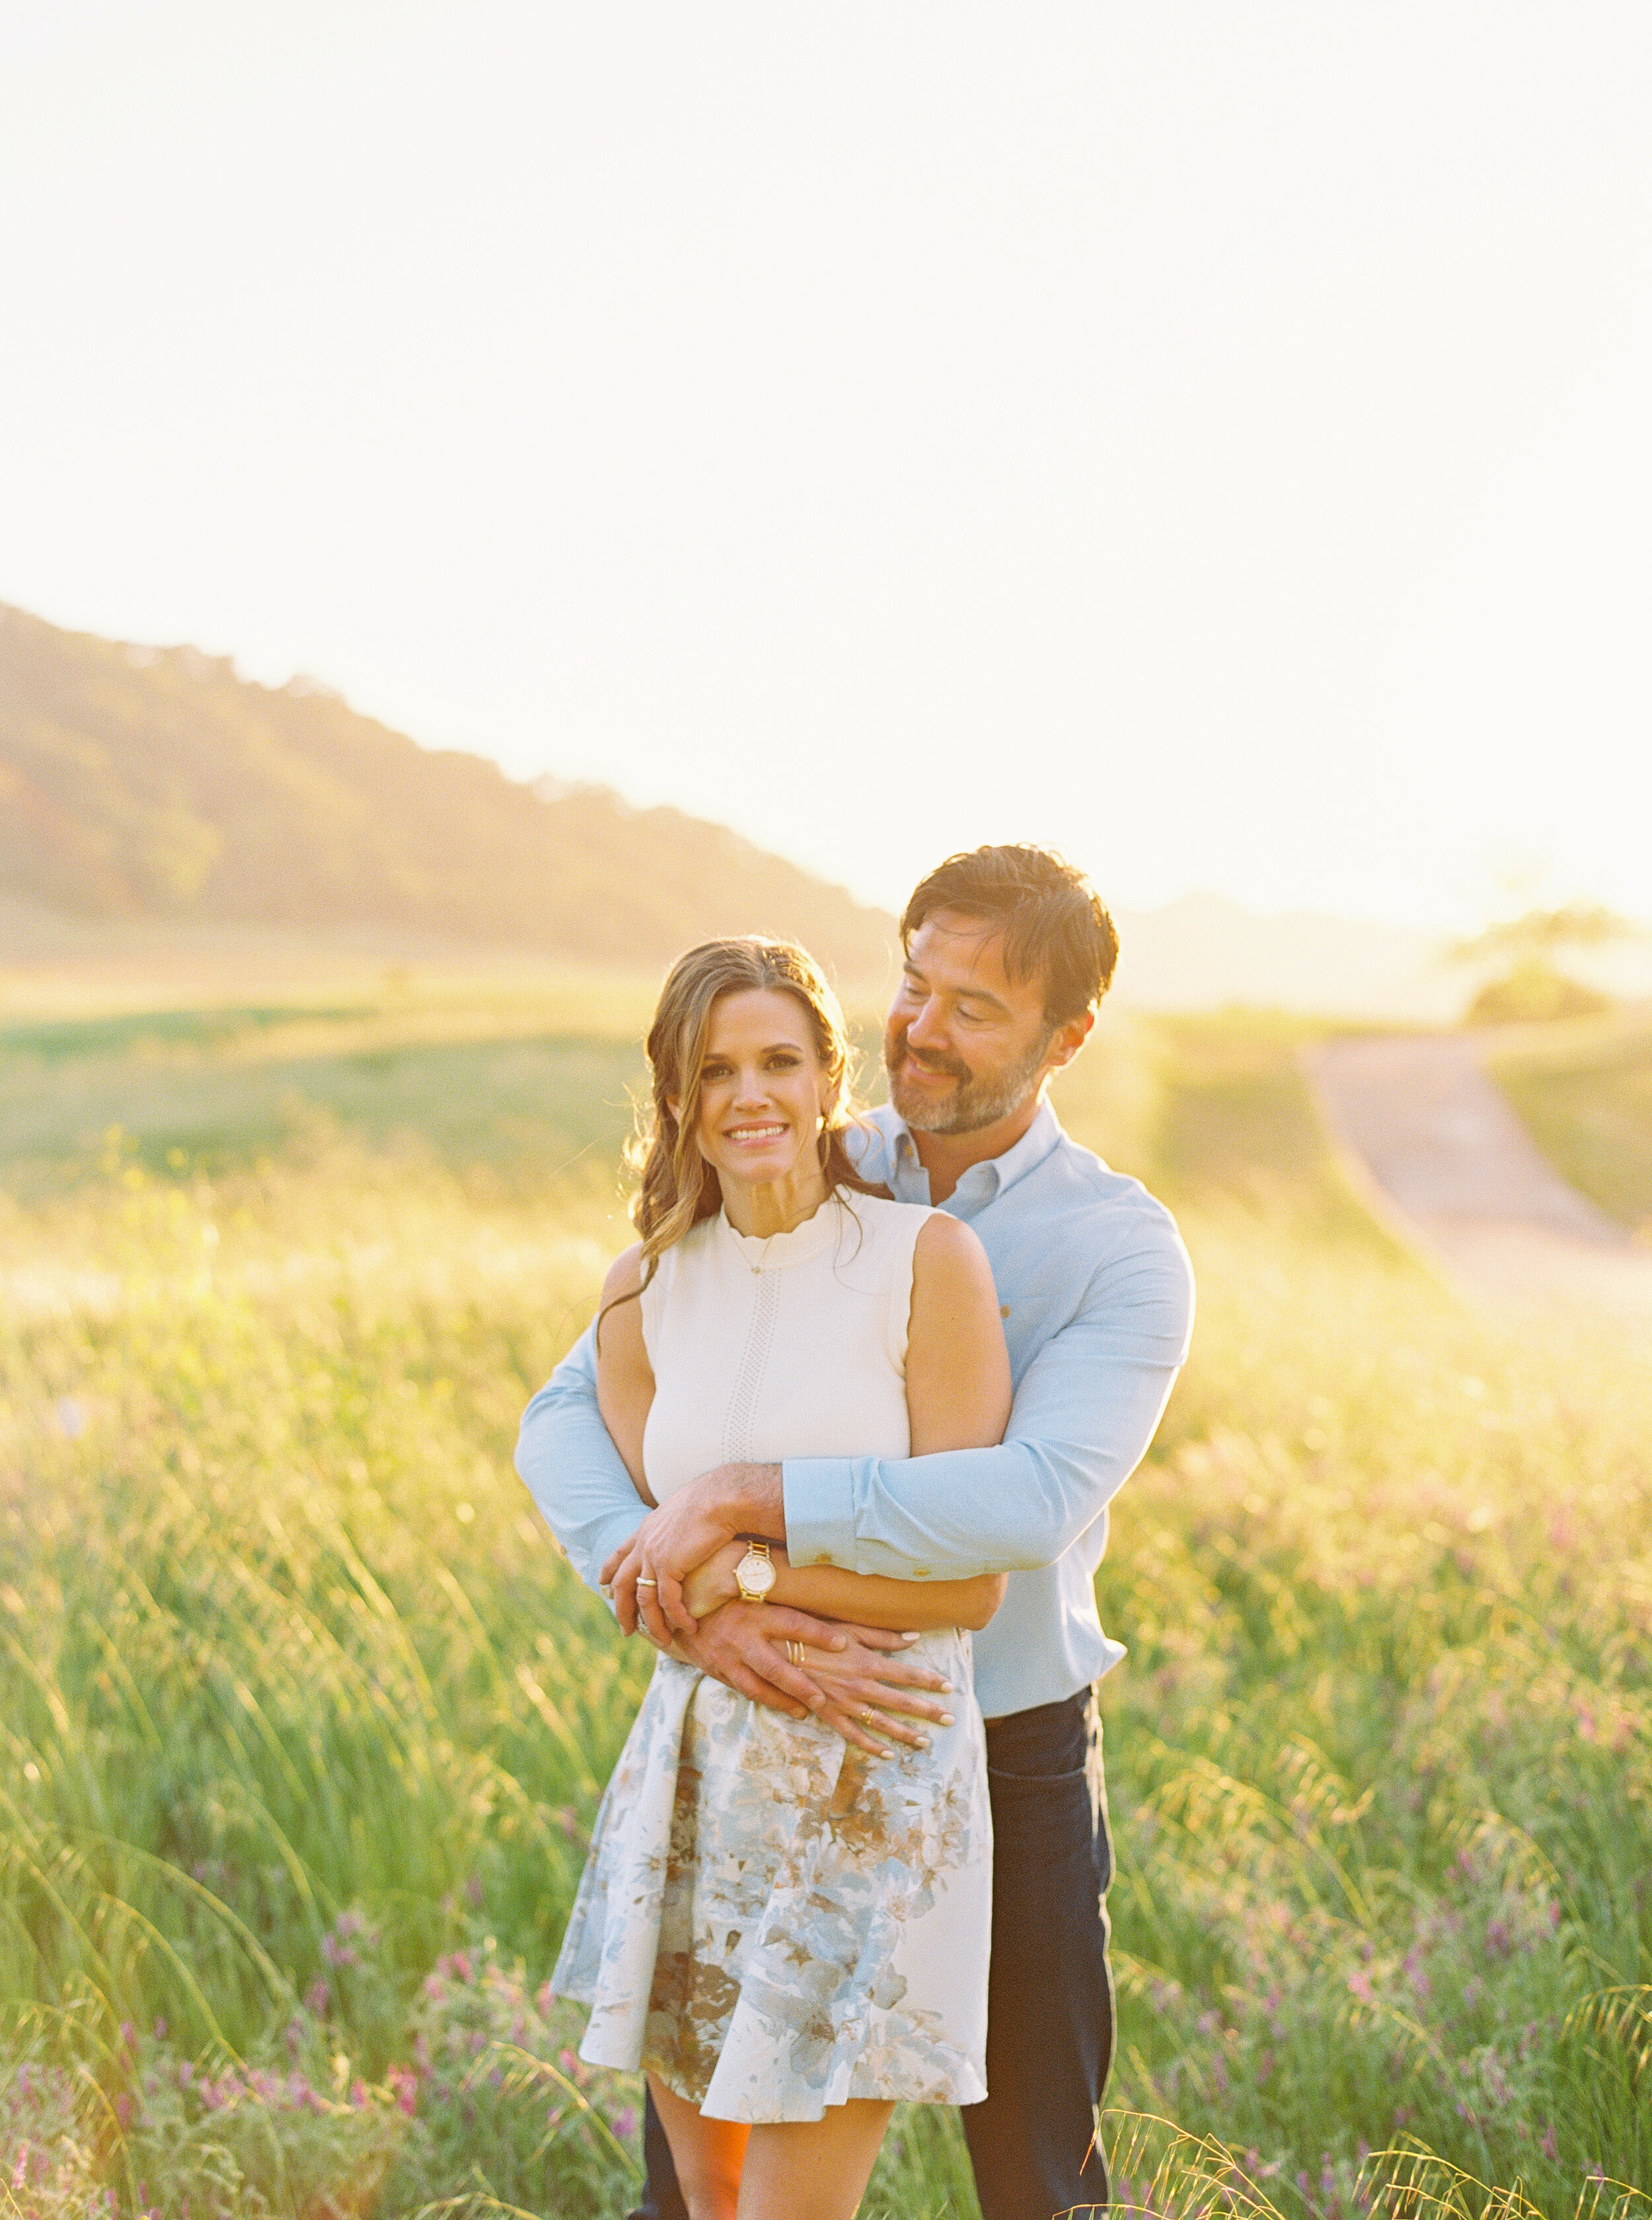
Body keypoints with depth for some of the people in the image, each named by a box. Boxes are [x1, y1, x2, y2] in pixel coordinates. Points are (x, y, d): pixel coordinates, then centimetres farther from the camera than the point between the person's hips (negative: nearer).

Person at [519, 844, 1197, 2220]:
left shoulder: (1125, 1253, -10)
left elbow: (1036, 1499, -28)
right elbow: (566, 1422, -8)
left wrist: (740, 1501, -31)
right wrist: (692, 1608, -27)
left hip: (1009, 1760, -2)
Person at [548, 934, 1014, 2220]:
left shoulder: (929, 1260, -10)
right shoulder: (645, 1293, 4)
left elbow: (970, 1584, -11)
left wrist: (747, 1569, -13)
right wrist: (786, 1653, -13)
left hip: (874, 1786, -5)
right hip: (701, 1768, 5)